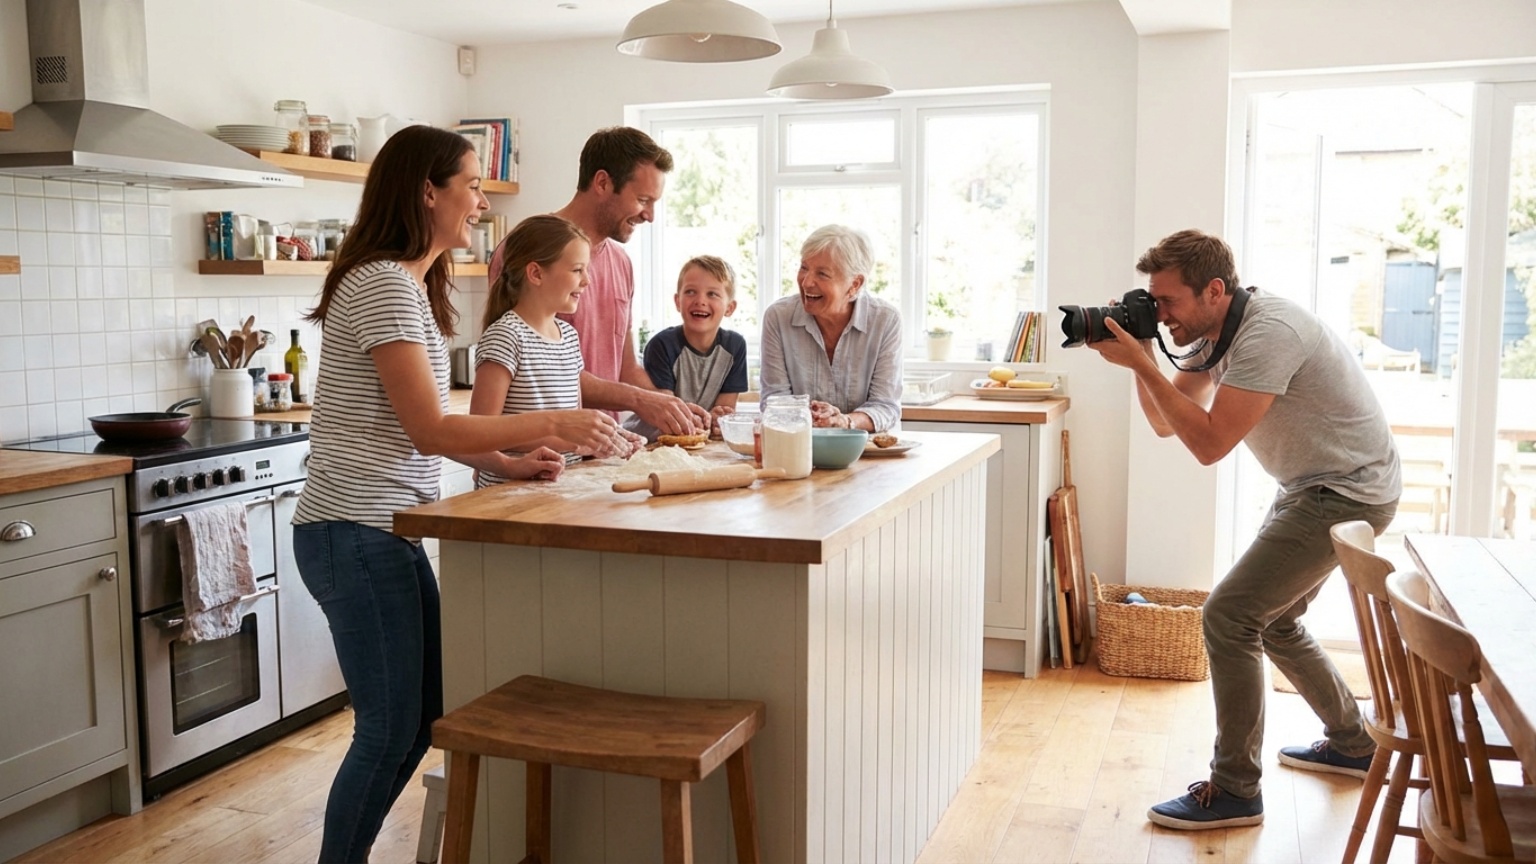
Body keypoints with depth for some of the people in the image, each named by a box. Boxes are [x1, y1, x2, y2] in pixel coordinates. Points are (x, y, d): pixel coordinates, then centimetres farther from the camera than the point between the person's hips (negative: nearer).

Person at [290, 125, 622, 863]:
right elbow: (429, 430, -19)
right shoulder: (383, 284, -16)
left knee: (422, 714, 17)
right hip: (356, 535, -10)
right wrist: (550, 424, -15)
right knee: (391, 727, 0)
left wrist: (507, 462, 5)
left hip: (385, 531, 10)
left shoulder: (411, 285, 14)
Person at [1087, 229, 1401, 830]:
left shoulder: (1267, 331, -26)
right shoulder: (1213, 333, 3)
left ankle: (1235, 792, -4)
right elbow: (1166, 424, 4)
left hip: (1348, 494, -10)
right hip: (1311, 488, 10)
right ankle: (1352, 745, 39)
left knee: (1228, 617, -15)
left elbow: (1209, 443, -29)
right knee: (1272, 620, 20)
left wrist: (1141, 362, -28)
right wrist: (1140, 356, -11)